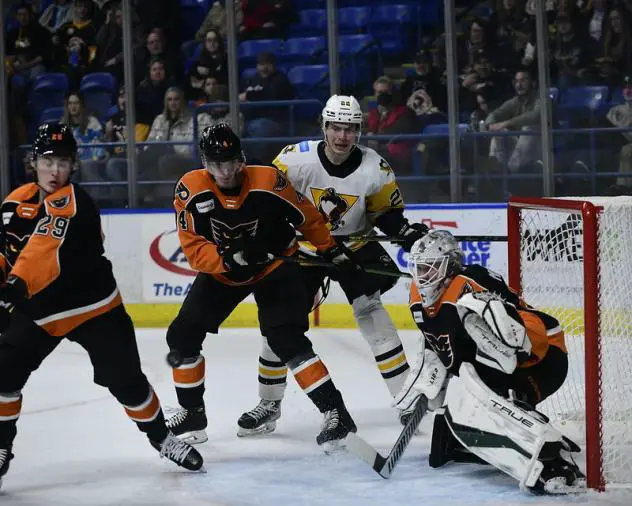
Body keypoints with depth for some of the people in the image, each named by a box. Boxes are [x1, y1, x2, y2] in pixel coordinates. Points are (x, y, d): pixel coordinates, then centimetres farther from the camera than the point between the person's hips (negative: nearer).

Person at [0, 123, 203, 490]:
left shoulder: (74, 201, -21)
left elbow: (48, 252, -35)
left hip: (92, 305, -4)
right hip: (38, 308, 5)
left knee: (126, 380, 0)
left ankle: (161, 437, 23)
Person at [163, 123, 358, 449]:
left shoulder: (268, 181, -25)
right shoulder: (191, 190, -21)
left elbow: (307, 217, -8)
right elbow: (194, 250, -19)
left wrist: (334, 253, 0)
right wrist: (229, 258, -37)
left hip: (274, 266, -4)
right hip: (221, 270, 4)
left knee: (285, 339, -21)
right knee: (182, 336, 0)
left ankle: (335, 411, -18)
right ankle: (191, 414, 18)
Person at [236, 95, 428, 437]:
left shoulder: (375, 169, -17)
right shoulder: (296, 159, -21)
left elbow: (387, 212, -3)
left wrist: (406, 232, -20)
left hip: (354, 245, -1)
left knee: (369, 309, -19)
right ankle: (269, 405, 16)